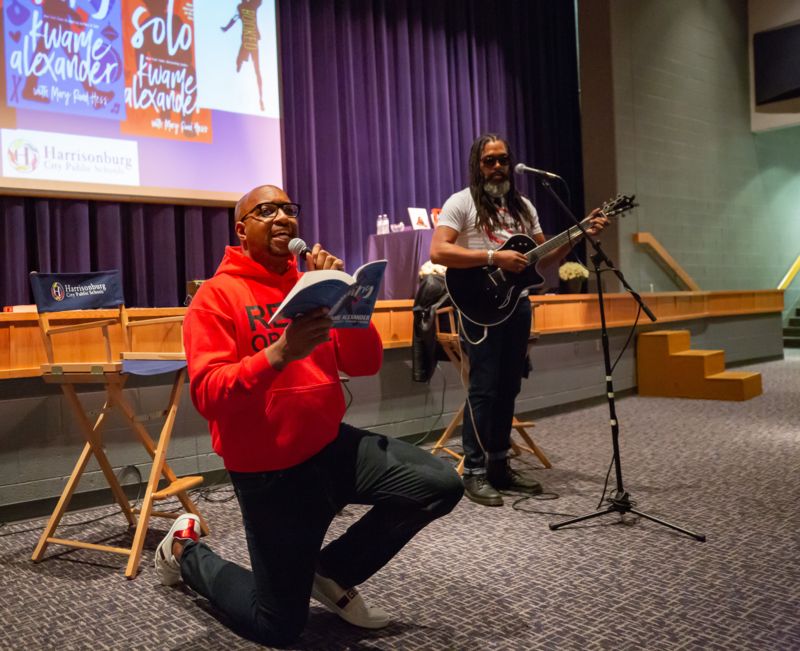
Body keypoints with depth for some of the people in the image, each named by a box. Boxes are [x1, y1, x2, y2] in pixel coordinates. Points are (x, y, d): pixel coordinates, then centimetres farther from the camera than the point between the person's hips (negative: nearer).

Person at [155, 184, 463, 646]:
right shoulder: (216, 295, -10)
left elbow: (366, 364, -1)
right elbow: (207, 395, -21)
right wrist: (279, 354, -35)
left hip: (332, 445, 5)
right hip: (269, 470, -5)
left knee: (442, 485, -11)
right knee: (279, 628, 4)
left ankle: (331, 571, 10)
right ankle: (186, 550, 32)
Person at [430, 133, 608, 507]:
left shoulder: (523, 206, 16)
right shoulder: (461, 203, -4)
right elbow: (438, 252, -16)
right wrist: (494, 258, -21)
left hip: (517, 304, 6)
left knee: (508, 388, 10)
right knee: (484, 388, -7)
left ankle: (499, 466, 20)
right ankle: (474, 473, 2)